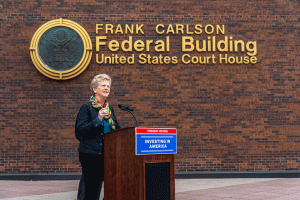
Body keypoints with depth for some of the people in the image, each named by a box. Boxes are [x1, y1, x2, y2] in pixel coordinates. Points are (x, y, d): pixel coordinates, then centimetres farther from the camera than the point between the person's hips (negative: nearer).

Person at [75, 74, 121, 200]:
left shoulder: (109, 108, 15)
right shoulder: (86, 108, -2)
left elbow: (117, 129, 24)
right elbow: (79, 130, -12)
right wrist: (98, 120, -20)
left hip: (107, 154, 6)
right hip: (90, 155, -5)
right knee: (91, 190, -4)